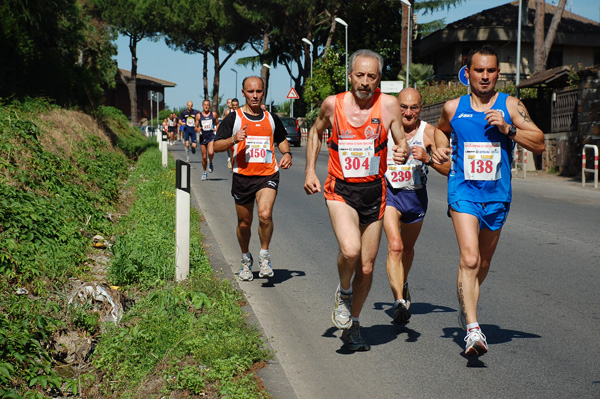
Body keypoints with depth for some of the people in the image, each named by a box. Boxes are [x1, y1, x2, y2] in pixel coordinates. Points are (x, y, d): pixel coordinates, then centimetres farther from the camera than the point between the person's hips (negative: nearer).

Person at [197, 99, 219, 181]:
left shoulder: (214, 114, 4)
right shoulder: (198, 115, 4)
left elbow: (217, 123, 15)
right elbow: (196, 127, 7)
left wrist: (217, 128, -7)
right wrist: (198, 129, -16)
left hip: (211, 136, -1)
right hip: (203, 137, 1)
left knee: (211, 152, -26)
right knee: (204, 156, 6)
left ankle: (210, 162, 8)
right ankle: (204, 172, 25)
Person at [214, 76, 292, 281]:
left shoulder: (271, 118, 12)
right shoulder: (233, 118, 3)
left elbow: (281, 140, 27)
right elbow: (216, 146, 0)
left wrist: (286, 153, 6)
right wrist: (233, 139, -19)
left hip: (268, 175, 0)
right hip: (242, 176, 0)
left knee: (265, 214, -23)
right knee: (244, 223, 10)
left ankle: (264, 255, -2)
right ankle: (246, 259, 34)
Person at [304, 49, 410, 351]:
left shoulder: (388, 104, -5)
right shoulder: (333, 104, -3)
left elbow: (402, 141, 0)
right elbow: (316, 131, 16)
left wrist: (404, 152, -24)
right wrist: (310, 170, 8)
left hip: (374, 191, 2)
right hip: (340, 190, -1)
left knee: (367, 266, 8)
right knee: (350, 250, -26)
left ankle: (352, 326, 29)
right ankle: (344, 291, 7)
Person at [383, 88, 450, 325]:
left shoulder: (430, 133, -7)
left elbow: (449, 169, -11)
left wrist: (428, 158, -26)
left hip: (416, 196, 2)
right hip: (389, 193, -2)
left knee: (408, 248, 22)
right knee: (395, 246, -22)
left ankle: (402, 286, 49)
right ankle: (399, 301, -26)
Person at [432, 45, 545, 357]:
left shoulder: (510, 106, 1)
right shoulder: (453, 108, 4)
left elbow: (539, 144, -4)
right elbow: (440, 131, 26)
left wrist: (508, 128, -16)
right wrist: (439, 149, 5)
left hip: (497, 195, 2)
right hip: (463, 192, -2)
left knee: (483, 262, 16)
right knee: (469, 259, -19)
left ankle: (466, 307, 43)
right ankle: (472, 329, -22)